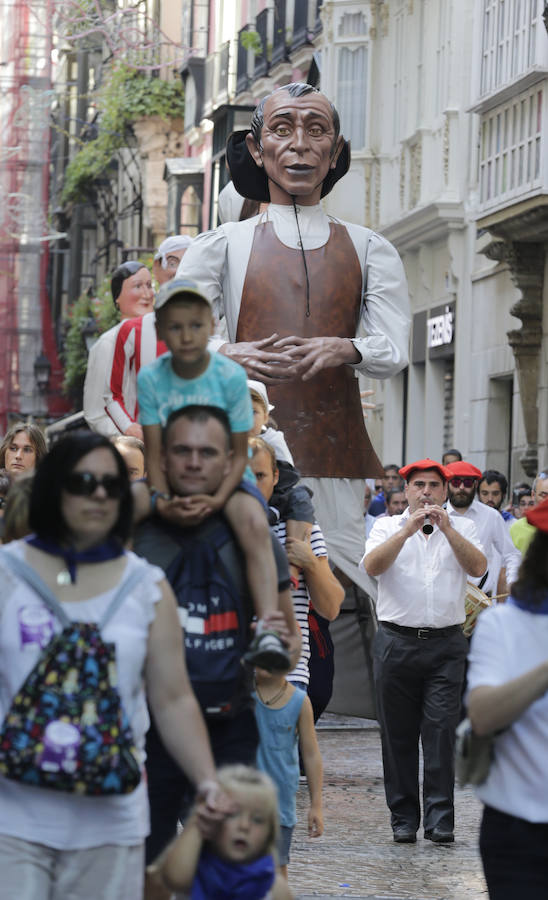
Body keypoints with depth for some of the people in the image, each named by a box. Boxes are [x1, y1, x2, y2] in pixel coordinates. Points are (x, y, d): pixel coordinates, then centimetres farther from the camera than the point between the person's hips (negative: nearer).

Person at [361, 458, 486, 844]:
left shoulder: (462, 527, 12)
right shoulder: (388, 526, 10)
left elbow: (478, 568, -6)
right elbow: (373, 566, -8)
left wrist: (447, 529, -15)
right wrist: (409, 529, -17)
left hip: (446, 643, -1)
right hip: (397, 642, 1)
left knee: (441, 730, -8)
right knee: (398, 735, 3)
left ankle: (440, 819, -7)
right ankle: (404, 819, 11)